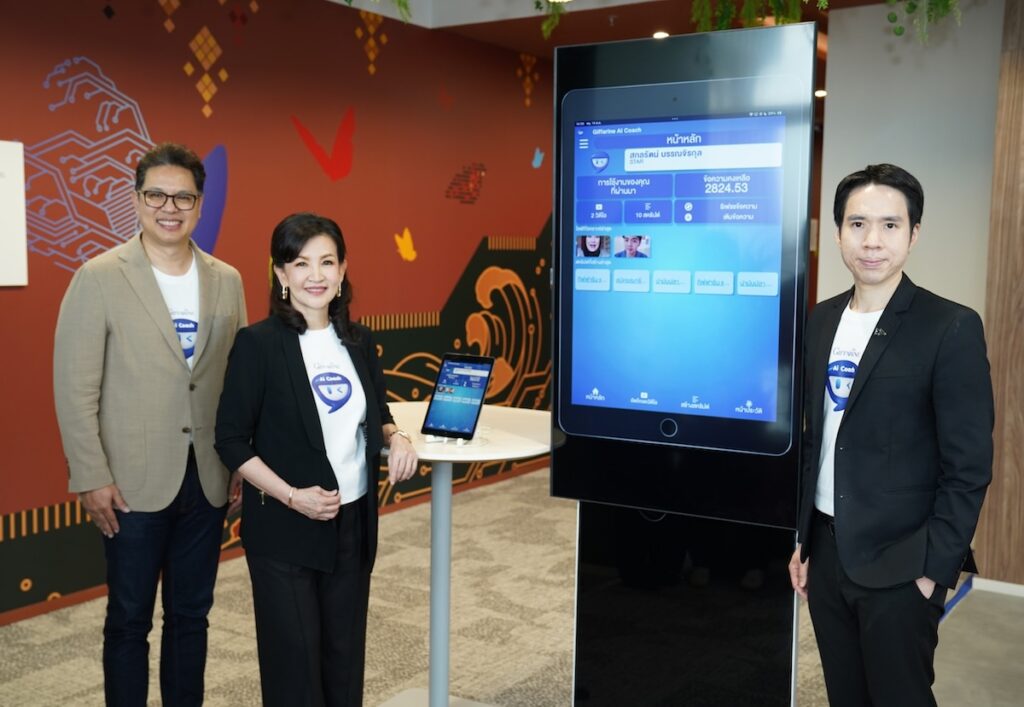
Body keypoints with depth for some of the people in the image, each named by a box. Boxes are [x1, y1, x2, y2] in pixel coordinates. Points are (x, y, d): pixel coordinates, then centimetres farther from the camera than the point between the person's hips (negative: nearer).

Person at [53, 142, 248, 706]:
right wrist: (91, 477, -11)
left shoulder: (226, 280, 5)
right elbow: (75, 388, -8)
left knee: (191, 615, 15)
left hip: (207, 479, 4)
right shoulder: (99, 278, -7)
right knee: (129, 620, 10)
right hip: (134, 483, -4)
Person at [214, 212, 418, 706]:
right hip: (284, 529, -5)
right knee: (294, 659, 6)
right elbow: (231, 441, -11)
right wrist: (291, 497, -20)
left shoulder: (358, 341, 3)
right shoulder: (258, 343, -12)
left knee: (345, 652, 16)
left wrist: (396, 438, -6)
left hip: (354, 522, 5)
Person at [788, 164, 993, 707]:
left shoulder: (951, 328, -12)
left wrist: (934, 569, -13)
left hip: (899, 564, -5)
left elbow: (969, 466, -12)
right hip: (826, 550, 5)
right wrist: (800, 536, 11)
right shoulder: (821, 320, 6)